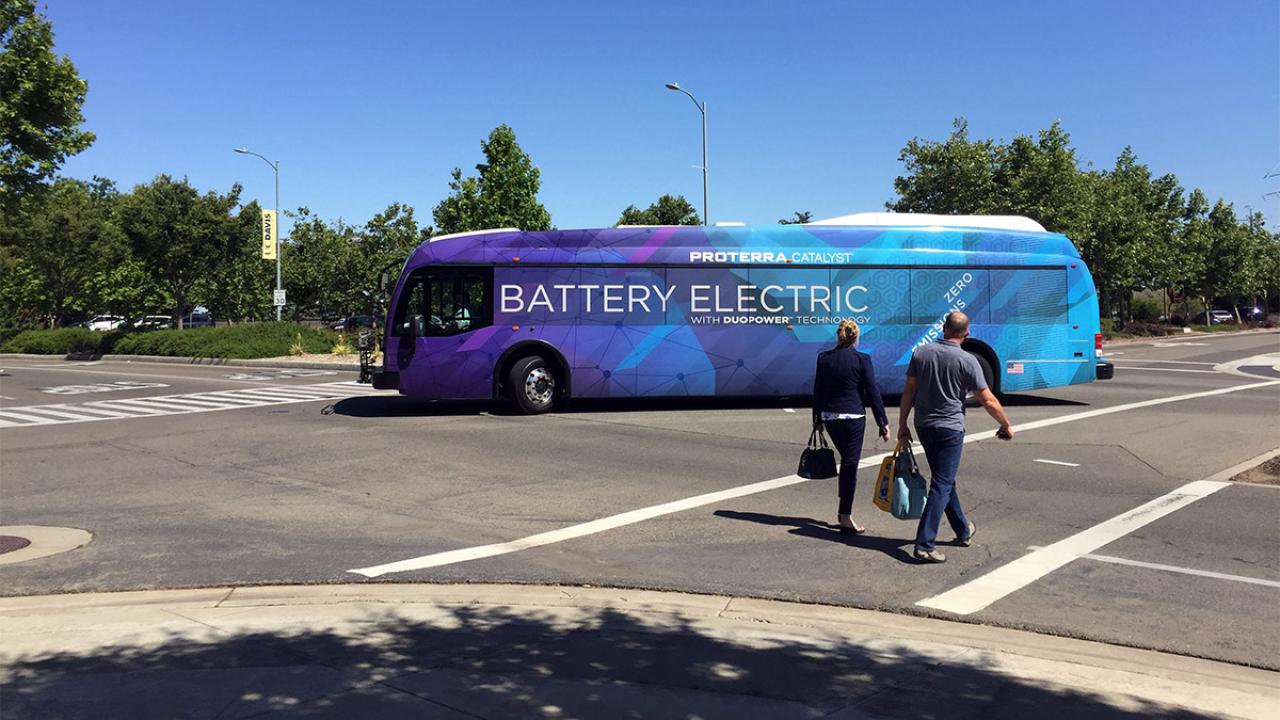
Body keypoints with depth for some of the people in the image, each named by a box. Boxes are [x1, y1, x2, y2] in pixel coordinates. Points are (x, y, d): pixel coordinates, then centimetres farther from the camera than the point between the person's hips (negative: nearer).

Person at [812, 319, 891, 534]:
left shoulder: (824, 358, 2)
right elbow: (873, 393, -6)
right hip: (853, 418, -4)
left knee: (847, 460, 22)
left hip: (829, 417, 4)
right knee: (851, 463, 1)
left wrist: (817, 417, 17)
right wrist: (883, 422, -1)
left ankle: (843, 510, 25)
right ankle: (846, 517, 1)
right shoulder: (862, 359, -8)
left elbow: (817, 390, 7)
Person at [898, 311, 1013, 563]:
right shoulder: (966, 361, -11)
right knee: (942, 485, -3)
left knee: (945, 481, 19)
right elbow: (989, 401, -7)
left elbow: (909, 391, 2)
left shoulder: (921, 353, 0)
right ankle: (924, 544, -10)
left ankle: (963, 531, 35)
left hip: (924, 427, 5)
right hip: (950, 428, -5)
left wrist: (902, 424, 10)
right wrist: (1006, 426, 7)